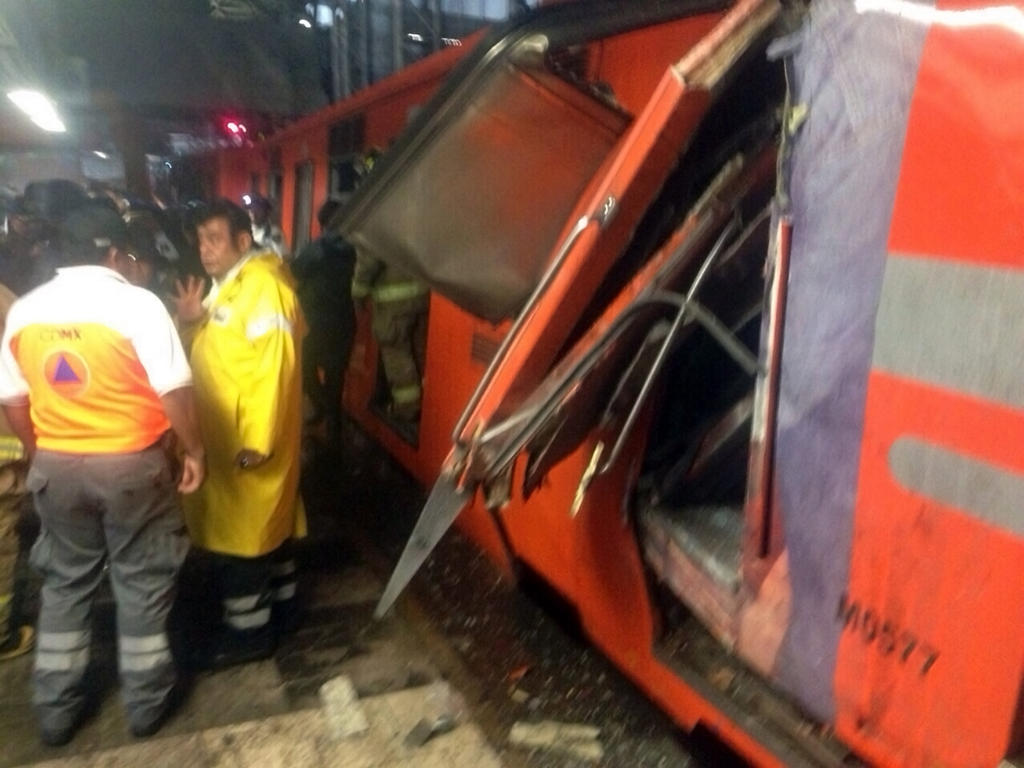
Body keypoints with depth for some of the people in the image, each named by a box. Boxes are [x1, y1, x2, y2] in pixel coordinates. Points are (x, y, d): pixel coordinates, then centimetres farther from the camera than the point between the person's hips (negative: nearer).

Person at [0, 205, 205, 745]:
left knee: (64, 583, 19)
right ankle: (145, 701, 24)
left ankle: (55, 708, 29)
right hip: (129, 463, -4)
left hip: (55, 466, 4)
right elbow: (174, 390, -17)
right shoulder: (137, 304, -13)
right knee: (142, 583, 11)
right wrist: (193, 450, -5)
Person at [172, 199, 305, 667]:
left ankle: (248, 630, 12)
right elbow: (211, 355, 19)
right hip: (224, 434, 10)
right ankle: (279, 600, 32)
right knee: (264, 521, 18)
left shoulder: (263, 287, -17)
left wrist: (256, 439, -24)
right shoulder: (225, 288, 15)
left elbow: (271, 366, -23)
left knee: (239, 529, -1)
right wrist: (190, 324, 0)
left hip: (248, 437, -10)